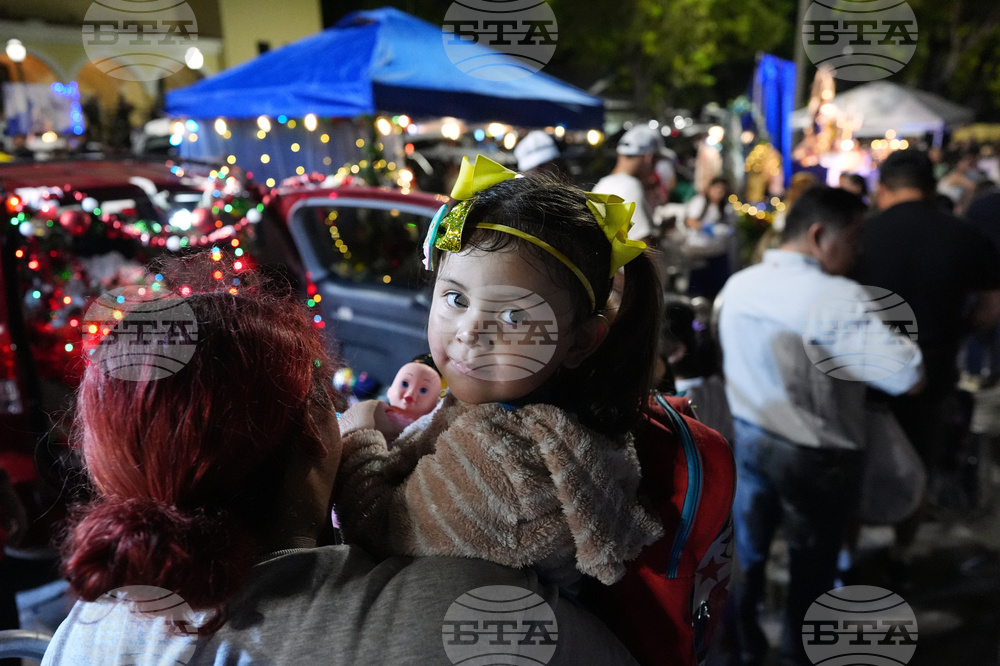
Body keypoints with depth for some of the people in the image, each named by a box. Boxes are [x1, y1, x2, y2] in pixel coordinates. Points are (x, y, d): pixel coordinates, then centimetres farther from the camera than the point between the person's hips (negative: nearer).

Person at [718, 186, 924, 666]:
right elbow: (910, 378, -27)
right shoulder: (838, 298, -26)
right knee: (812, 566, 17)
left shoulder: (736, 286, -3)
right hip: (815, 455, -6)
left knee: (747, 553, 23)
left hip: (746, 438, 6)